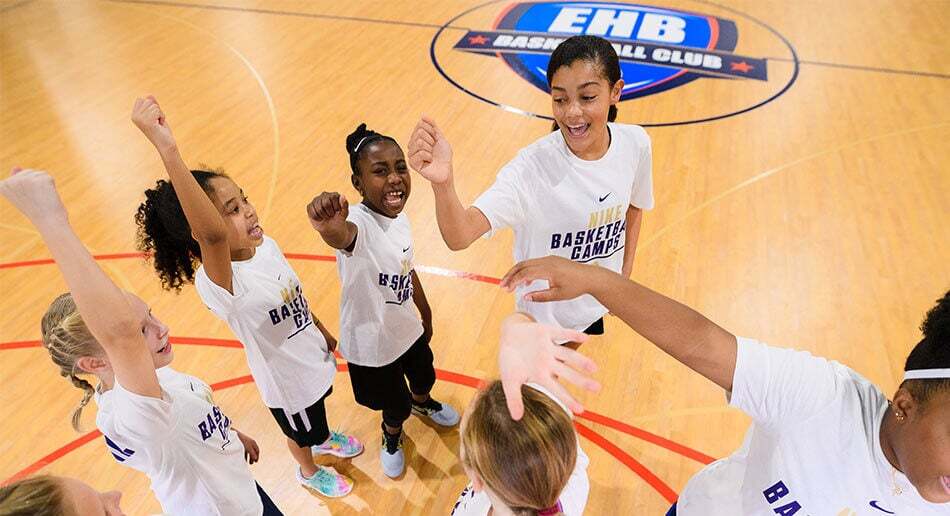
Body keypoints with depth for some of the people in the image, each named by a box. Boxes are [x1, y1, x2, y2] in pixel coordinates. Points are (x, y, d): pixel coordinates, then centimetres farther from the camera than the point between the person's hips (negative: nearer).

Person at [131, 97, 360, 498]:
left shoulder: (266, 245, -16)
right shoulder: (216, 284, -39)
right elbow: (214, 234, -62)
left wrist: (322, 331, 15)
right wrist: (168, 151, -72)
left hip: (312, 357, 6)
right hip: (286, 382, -5)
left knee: (318, 412, 35)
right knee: (300, 433, 26)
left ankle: (324, 440, 68)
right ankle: (309, 472, 58)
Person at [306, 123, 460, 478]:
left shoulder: (401, 218, -9)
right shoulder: (357, 222, -33)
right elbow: (342, 236, -59)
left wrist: (426, 313, 18)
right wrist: (329, 228, -82)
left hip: (408, 329, 6)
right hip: (371, 346, -6)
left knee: (424, 377, 31)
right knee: (396, 406, 18)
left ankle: (422, 404, 68)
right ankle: (392, 437, 55)